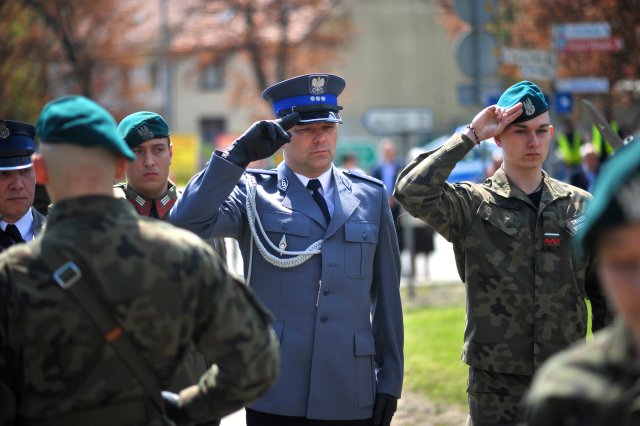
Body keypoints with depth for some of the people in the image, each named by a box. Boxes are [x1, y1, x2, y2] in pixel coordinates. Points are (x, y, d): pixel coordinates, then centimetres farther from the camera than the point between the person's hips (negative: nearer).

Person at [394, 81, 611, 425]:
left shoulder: (580, 206, 8)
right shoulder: (472, 205, -2)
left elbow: (607, 296, 13)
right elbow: (412, 192, -21)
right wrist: (470, 136, -15)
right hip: (497, 384, -3)